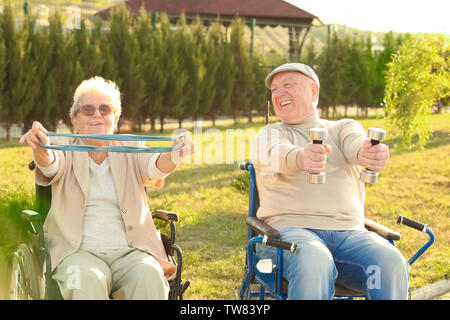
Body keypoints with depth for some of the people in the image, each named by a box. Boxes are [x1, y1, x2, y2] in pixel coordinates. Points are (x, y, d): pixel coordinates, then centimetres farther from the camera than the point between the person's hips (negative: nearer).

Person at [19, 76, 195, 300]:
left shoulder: (130, 150, 15)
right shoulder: (64, 150, 11)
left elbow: (154, 166, -7)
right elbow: (51, 164, -12)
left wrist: (174, 156, -32)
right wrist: (41, 150, -38)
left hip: (129, 251, 1)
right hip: (78, 252, -1)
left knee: (149, 277, -31)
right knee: (88, 282, -34)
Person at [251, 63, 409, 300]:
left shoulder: (344, 128, 22)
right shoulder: (269, 133, 17)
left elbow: (356, 144, -5)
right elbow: (276, 154, -10)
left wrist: (369, 154, -33)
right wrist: (300, 158, -36)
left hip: (349, 232, 2)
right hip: (290, 228, -2)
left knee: (391, 263, -29)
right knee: (314, 264, -37)